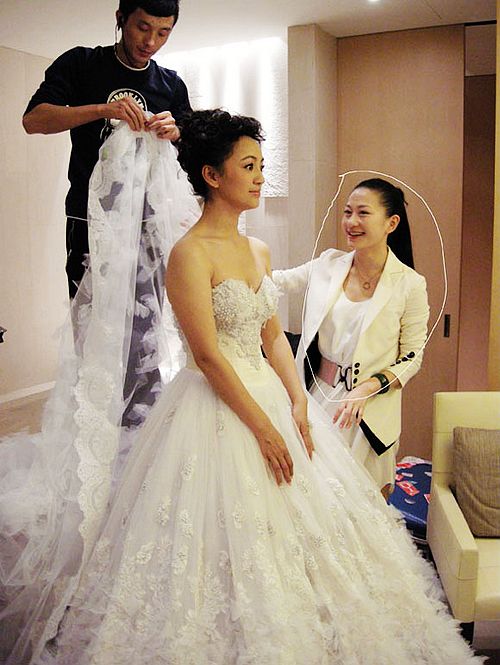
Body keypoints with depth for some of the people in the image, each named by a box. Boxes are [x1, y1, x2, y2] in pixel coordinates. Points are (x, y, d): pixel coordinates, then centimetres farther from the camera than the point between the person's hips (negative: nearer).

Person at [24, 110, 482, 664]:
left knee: (298, 530, 14)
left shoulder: (258, 251, 10)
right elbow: (207, 355, -18)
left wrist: (298, 401, -1)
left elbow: (274, 336, 12)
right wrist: (263, 428, -17)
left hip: (269, 395, 8)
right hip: (216, 410, -8)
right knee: (229, 537, 1)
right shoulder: (189, 253, -14)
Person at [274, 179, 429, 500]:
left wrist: (366, 389, -19)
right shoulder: (328, 265, -1)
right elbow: (277, 280, 7)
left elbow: (412, 358, -6)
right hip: (317, 397, 3)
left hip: (369, 408, -2)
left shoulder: (409, 284, -10)